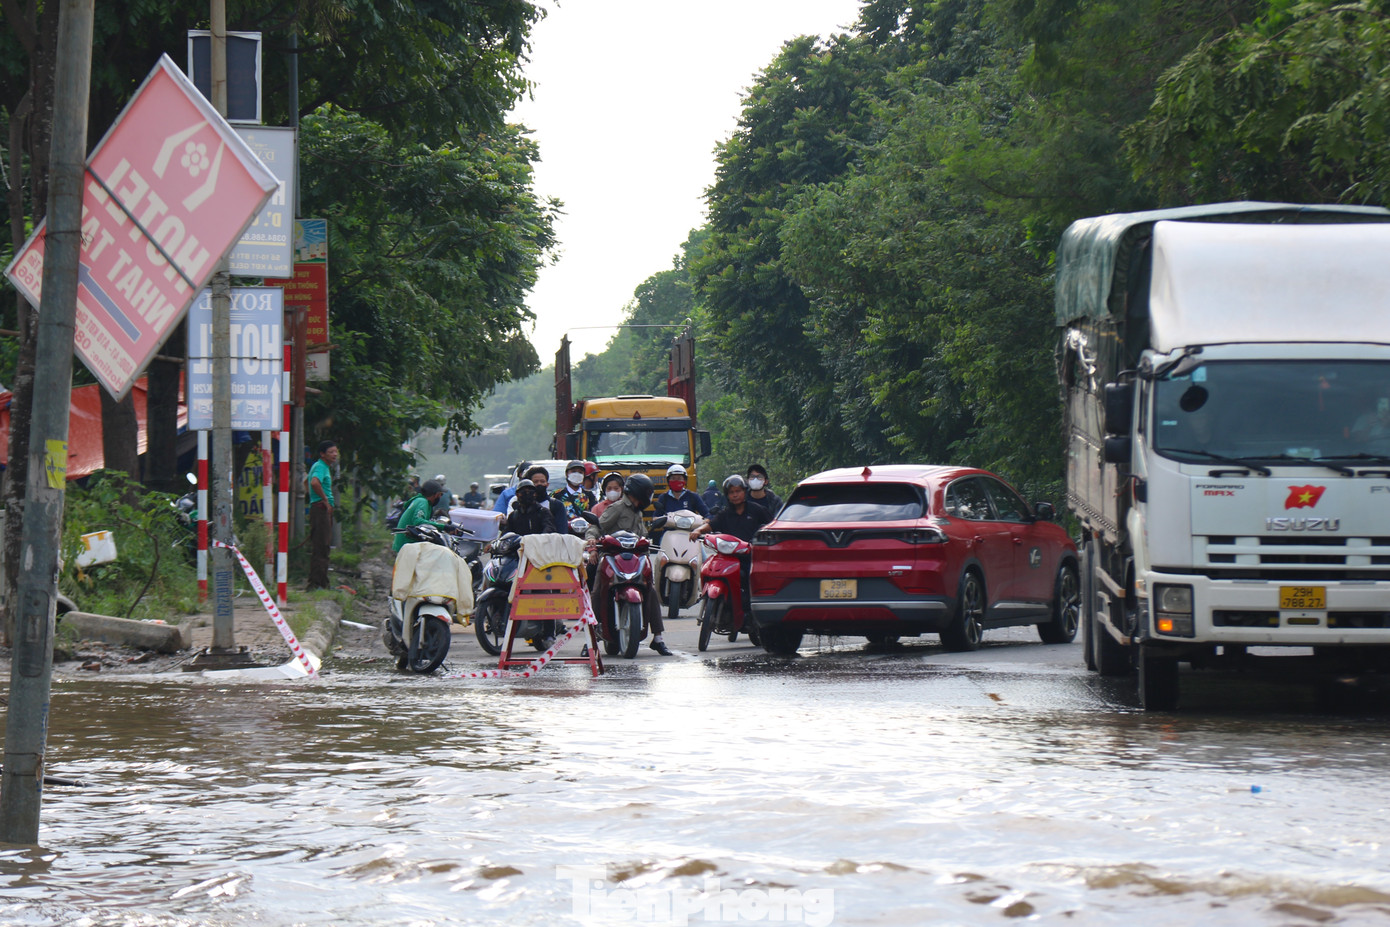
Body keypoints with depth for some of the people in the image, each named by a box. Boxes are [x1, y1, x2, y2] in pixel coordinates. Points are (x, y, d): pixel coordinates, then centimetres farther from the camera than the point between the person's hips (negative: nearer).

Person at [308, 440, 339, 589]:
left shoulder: (325, 467, 20)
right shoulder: (320, 467, -12)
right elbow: (314, 482, -33)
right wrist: (325, 499, -22)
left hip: (325, 510, 11)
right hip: (320, 508, -11)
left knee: (324, 547, 14)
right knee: (319, 548, -12)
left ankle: (322, 583, 19)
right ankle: (315, 584, -14)